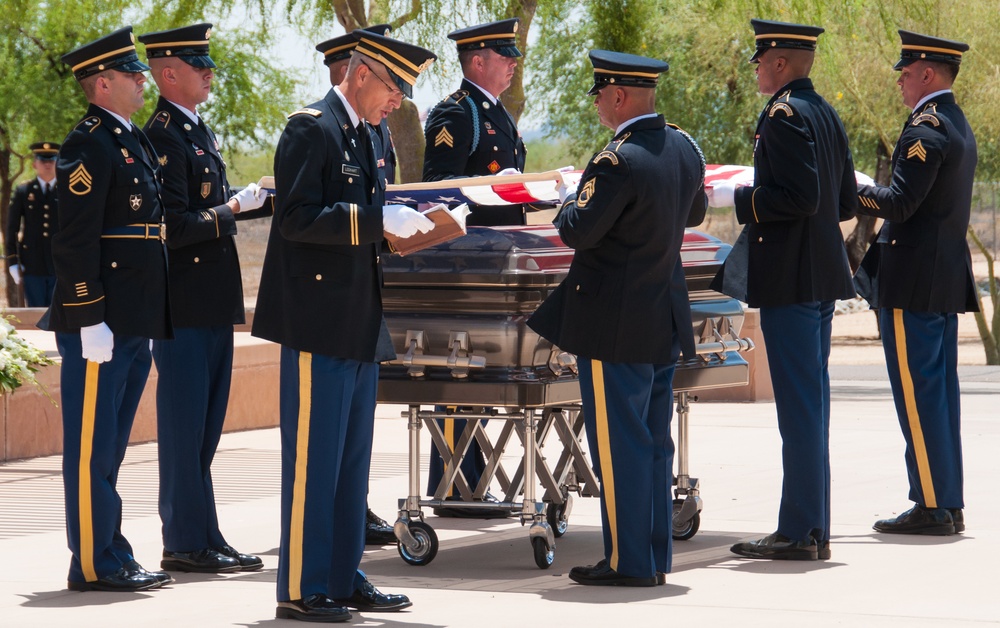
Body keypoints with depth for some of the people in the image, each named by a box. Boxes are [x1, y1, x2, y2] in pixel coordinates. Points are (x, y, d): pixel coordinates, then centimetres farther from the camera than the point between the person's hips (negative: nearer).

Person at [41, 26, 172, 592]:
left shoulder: (134, 142, 18)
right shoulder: (88, 147, -12)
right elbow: (74, 242, -17)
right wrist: (90, 321, -21)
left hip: (133, 325, 10)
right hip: (102, 322, -10)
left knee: (110, 446, 14)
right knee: (93, 445, -4)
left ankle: (113, 556, 19)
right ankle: (94, 564, -1)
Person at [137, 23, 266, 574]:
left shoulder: (198, 131, 16)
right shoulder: (163, 137, -15)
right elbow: (175, 227, -20)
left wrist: (245, 200, 10)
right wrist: (233, 209, -16)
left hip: (214, 301, 10)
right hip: (185, 305, -10)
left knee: (204, 425, 12)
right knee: (184, 423, -3)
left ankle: (202, 540, 18)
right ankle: (188, 543, 2)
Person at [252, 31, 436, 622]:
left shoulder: (363, 138, 19)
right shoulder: (311, 128, -10)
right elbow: (299, 218, -19)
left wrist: (402, 227, 7)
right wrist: (379, 220, -22)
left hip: (361, 326, 10)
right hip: (320, 323, -10)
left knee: (352, 458, 12)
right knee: (312, 456, -6)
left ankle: (343, 579, 19)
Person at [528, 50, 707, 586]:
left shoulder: (619, 161, -22)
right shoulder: (685, 147, 5)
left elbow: (578, 232, -18)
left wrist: (569, 199, 2)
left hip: (616, 324, -8)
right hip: (666, 319, 9)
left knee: (619, 443, -1)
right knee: (655, 441, 13)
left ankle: (627, 562, 3)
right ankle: (655, 557, 19)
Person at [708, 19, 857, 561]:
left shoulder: (783, 115, -14)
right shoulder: (826, 114, 14)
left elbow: (800, 196, -23)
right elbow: (846, 203, 17)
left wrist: (737, 199, -13)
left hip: (790, 281, -10)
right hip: (823, 275, 10)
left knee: (798, 407, -7)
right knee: (812, 403, 12)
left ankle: (798, 533, -5)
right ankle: (814, 530, 16)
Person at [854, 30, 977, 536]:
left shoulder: (926, 129, -15)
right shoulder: (958, 125, 16)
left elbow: (900, 203, -21)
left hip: (913, 281, -10)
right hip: (949, 278, 10)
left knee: (917, 395, -6)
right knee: (940, 393, 12)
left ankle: (931, 507, -5)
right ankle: (949, 504, 15)